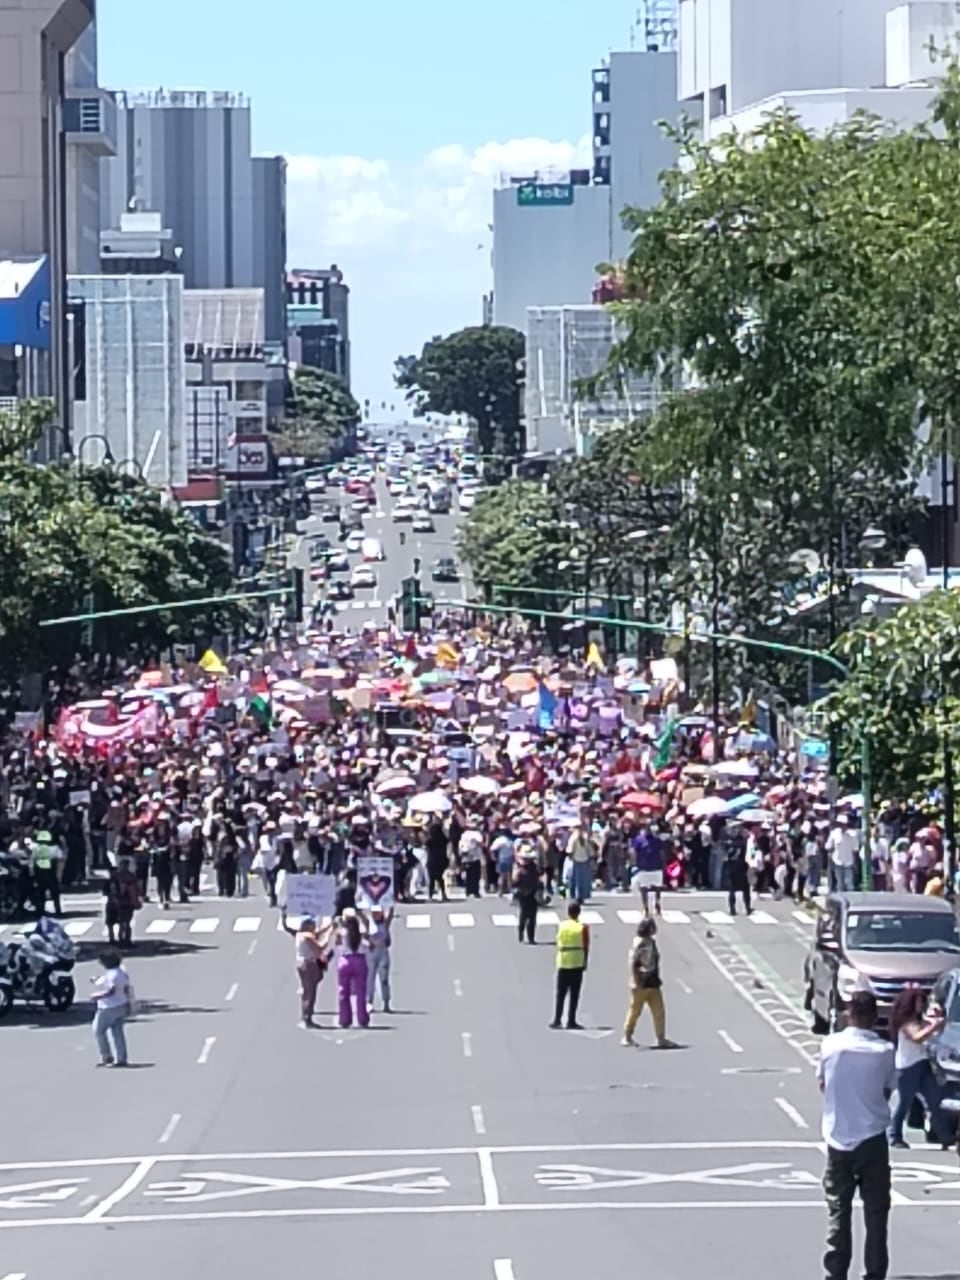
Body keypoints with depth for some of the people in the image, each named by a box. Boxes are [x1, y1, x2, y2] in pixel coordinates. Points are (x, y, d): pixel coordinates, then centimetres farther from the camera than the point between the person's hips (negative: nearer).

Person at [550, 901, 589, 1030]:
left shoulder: (562, 926, 1)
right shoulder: (582, 928, -5)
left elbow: (558, 944, 1)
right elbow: (586, 947, -5)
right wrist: (585, 962, 5)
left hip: (563, 963, 2)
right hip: (577, 963, -2)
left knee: (560, 993, 9)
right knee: (574, 994, 3)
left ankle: (557, 1020, 5)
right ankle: (571, 1021, 2)